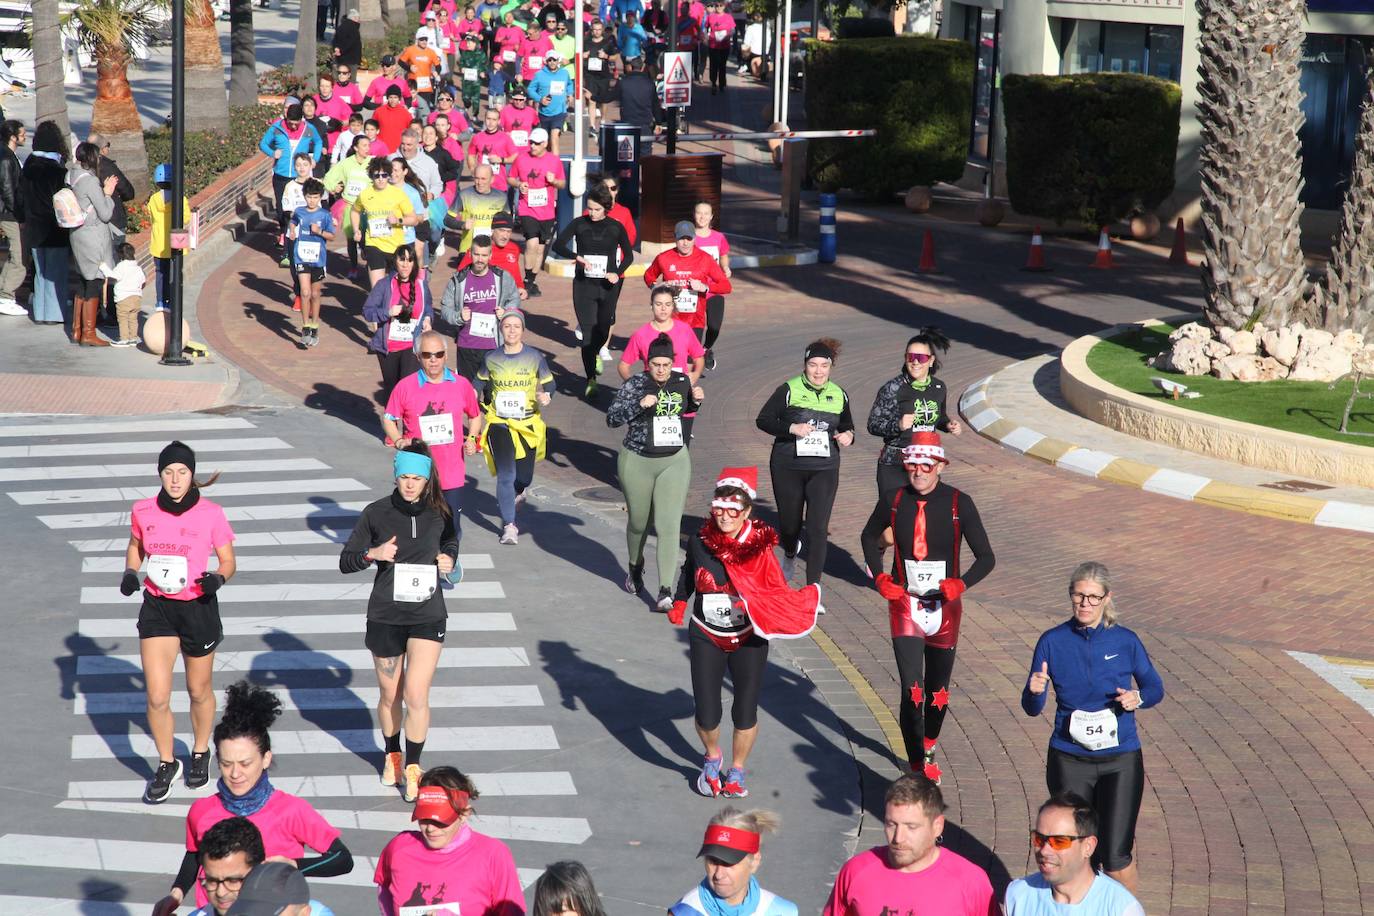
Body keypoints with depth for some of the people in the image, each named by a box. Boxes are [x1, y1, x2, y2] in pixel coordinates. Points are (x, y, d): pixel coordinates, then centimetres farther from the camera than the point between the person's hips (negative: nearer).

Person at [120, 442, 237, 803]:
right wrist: (130, 573, -6)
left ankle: (200, 752, 41)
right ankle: (166, 764, 18)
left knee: (198, 691, 15)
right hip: (157, 610, 1)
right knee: (157, 697, -4)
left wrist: (218, 578, -24)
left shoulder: (211, 514, -13)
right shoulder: (143, 511, -5)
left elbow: (228, 560, -2)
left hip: (198, 609, -1)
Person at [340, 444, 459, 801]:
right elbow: (345, 562, -2)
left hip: (428, 615, 0)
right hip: (385, 616, 0)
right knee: (390, 695, 13)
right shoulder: (377, 513, -6)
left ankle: (413, 767, 6)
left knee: (416, 695, -11)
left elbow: (450, 543, 21)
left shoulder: (440, 514, -1)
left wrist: (448, 561, -1)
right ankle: (391, 755, 38)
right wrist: (372, 554, -22)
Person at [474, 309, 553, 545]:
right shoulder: (491, 359, 0)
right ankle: (509, 526, -4)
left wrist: (546, 397, -17)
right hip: (500, 423, -1)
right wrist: (482, 400, -4)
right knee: (505, 474, -11)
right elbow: (481, 384, 15)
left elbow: (549, 384, 4)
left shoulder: (535, 357, -4)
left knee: (524, 477, 9)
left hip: (528, 424, 1)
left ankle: (514, 494, 47)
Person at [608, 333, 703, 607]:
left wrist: (696, 400, 1)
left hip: (674, 462, 1)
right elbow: (611, 418, -15)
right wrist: (639, 404, -28)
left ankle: (666, 589, -13)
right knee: (638, 522, 15)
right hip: (637, 463, -1)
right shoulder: (635, 385, -9)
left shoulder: (682, 381, 1)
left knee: (669, 525, -10)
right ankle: (635, 568, 44)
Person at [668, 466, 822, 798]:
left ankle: (737, 771, 30)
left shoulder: (760, 548, -14)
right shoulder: (699, 543, -8)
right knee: (707, 715, -3)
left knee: (745, 713, 4)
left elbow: (777, 592, -7)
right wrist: (678, 603, 4)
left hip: (748, 640, -1)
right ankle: (712, 759, 31)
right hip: (706, 638, 1)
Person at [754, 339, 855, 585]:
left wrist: (848, 436, -2)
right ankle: (790, 554, 49)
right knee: (789, 524, 12)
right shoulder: (789, 390, -5)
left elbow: (847, 426, 21)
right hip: (788, 469, -1)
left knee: (818, 529, -9)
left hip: (824, 470, 1)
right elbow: (763, 420, -7)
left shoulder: (839, 396, 7)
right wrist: (792, 428, -21)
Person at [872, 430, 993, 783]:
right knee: (912, 691, -13)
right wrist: (880, 577, 0)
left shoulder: (959, 503, -9)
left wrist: (961, 584, -23)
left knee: (938, 692, 16)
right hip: (905, 606, 0)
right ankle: (918, 768, -8)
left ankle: (928, 747, 43)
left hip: (944, 607, 1)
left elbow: (986, 557, -5)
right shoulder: (895, 501, -4)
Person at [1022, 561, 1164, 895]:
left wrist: (1138, 698, -12)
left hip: (1120, 760, -1)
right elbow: (1032, 708, 0)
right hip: (1069, 762, 1)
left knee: (1115, 856, -7)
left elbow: (1155, 687, 10)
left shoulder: (1125, 641, -3)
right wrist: (1034, 690, -22)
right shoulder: (1053, 641, -3)